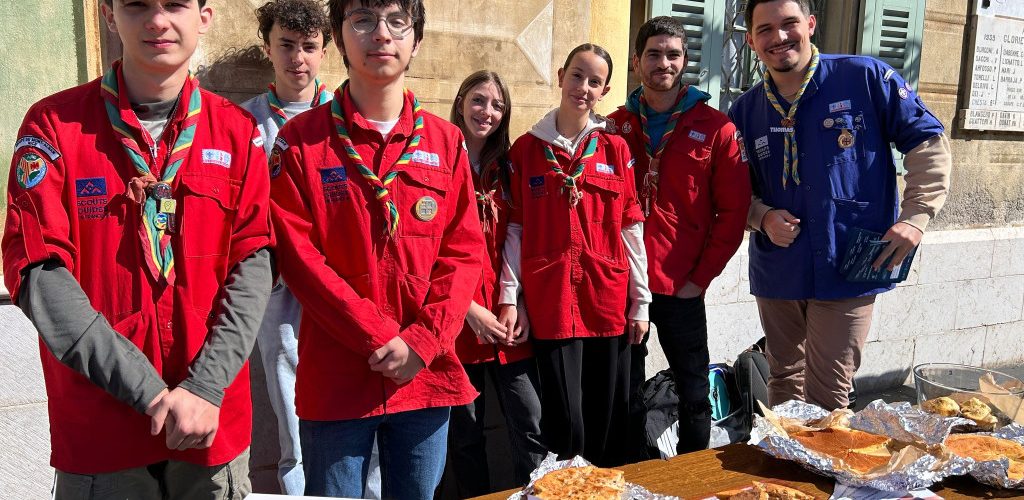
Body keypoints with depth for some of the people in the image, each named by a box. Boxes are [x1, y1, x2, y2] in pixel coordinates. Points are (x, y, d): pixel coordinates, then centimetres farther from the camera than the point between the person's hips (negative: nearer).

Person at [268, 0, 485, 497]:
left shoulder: (446, 141, 6)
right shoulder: (300, 139, -2)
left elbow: (464, 251, 2)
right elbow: (297, 255, -8)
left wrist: (422, 341, -10)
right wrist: (379, 339, -14)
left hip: (427, 375, 3)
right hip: (335, 377, -2)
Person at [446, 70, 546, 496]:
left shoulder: (505, 169, 13)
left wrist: (520, 305, -1)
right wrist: (468, 309, -13)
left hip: (507, 317, 4)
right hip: (458, 316, -3)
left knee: (531, 424, 0)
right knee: (466, 429, 9)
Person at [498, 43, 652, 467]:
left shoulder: (616, 149, 8)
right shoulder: (525, 149, 5)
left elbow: (631, 228, 6)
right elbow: (515, 230, 3)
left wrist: (641, 302, 4)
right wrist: (509, 298, -3)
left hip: (609, 301, 2)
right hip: (550, 302, -1)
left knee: (608, 419, 10)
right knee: (564, 419, -1)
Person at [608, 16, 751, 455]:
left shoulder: (715, 129, -1)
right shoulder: (615, 127, 6)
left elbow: (733, 210, -2)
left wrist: (701, 277, -6)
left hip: (681, 288, -2)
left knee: (694, 394, 8)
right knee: (624, 394, 13)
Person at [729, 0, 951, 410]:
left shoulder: (865, 77, -5)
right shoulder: (746, 110, 5)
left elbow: (928, 141, -1)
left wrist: (916, 215, -10)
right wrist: (763, 217, -8)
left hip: (848, 269, -3)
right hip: (776, 272, 4)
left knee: (828, 395, 1)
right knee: (784, 380, 17)